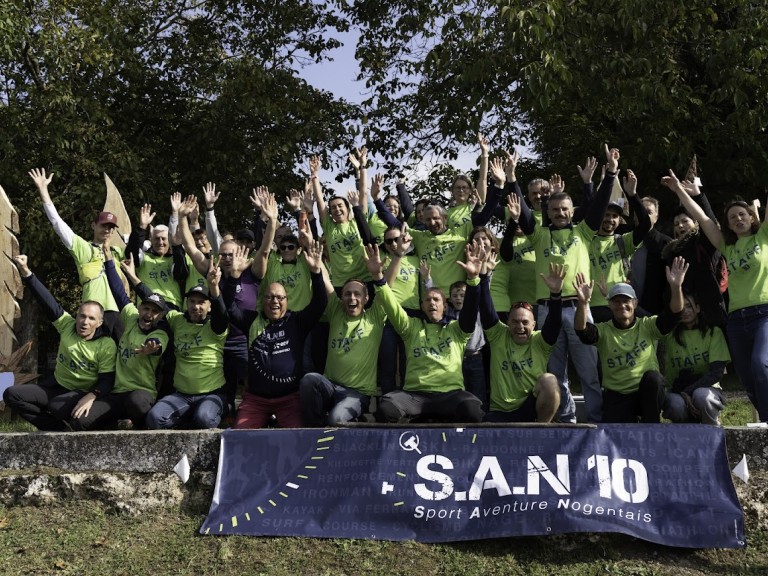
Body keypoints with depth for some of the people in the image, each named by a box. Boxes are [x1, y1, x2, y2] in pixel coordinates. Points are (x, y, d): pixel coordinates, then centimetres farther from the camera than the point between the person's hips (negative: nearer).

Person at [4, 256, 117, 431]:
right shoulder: (67, 326, -3)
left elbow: (107, 380, -16)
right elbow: (48, 302, -9)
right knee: (11, 394, -11)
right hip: (56, 386, 6)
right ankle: (59, 427, -12)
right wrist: (26, 272, -17)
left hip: (83, 393, -6)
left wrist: (91, 396, -36)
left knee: (57, 407, -37)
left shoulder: (107, 345, -14)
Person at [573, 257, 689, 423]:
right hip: (616, 397, -1)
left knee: (652, 376, -33)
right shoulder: (604, 331, 0)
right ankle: (631, 420, 13)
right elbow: (582, 330, -21)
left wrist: (676, 287, -33)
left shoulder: (648, 326, 2)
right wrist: (583, 302, -40)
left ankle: (652, 428, -11)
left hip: (649, 392, 1)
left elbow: (672, 315, -15)